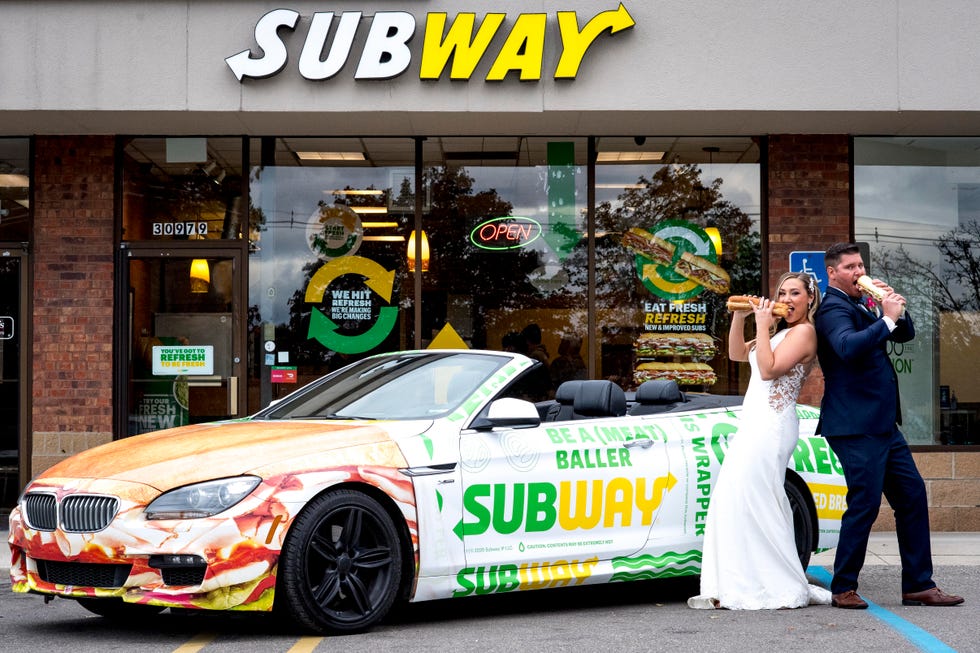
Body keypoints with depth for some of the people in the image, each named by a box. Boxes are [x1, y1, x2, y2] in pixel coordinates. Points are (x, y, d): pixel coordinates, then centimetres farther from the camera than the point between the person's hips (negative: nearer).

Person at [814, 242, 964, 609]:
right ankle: (843, 589, 3)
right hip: (856, 426, -10)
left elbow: (906, 334, 18)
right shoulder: (834, 309, -12)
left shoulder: (862, 307, 17)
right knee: (865, 503, -9)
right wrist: (887, 319, -29)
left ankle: (918, 586, 12)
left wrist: (896, 307, 1)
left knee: (912, 496, 8)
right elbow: (849, 346, -30)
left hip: (883, 424, 10)